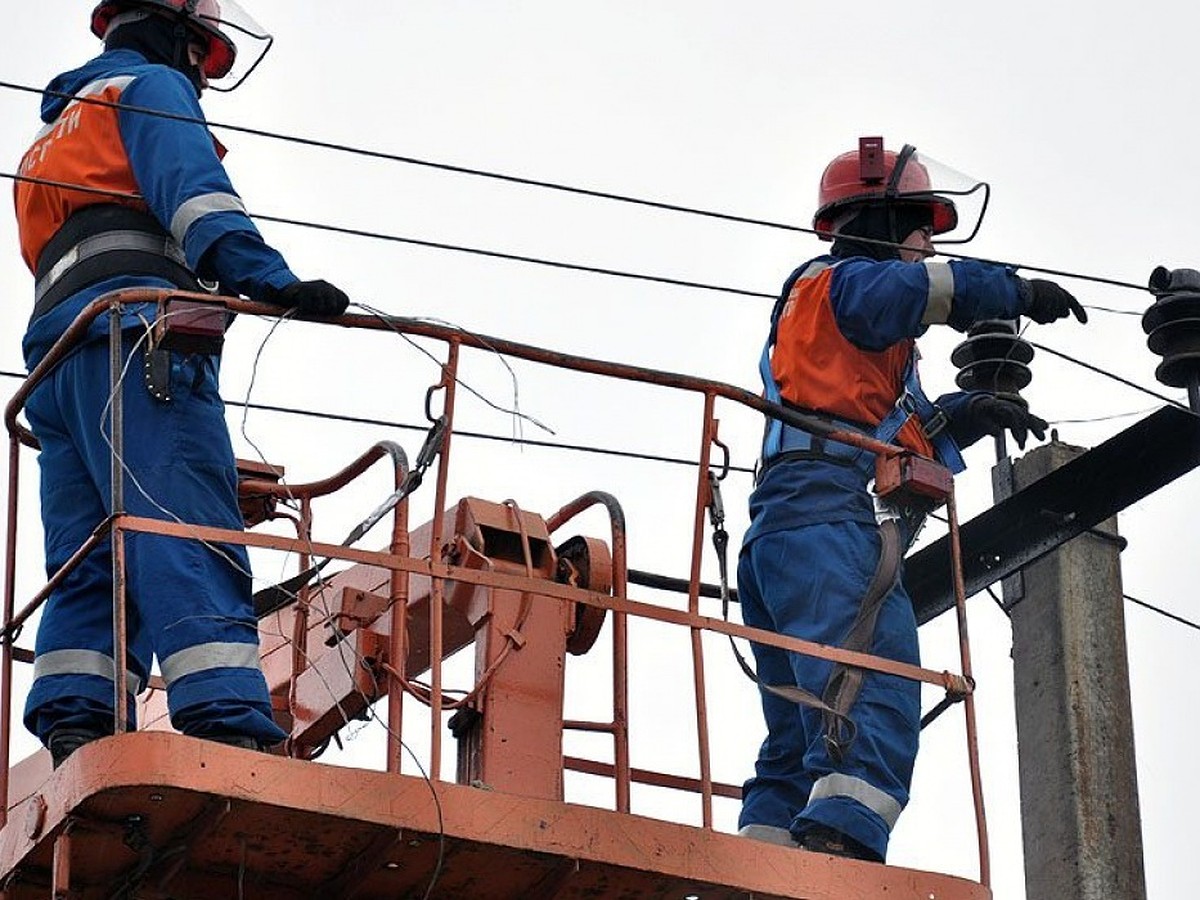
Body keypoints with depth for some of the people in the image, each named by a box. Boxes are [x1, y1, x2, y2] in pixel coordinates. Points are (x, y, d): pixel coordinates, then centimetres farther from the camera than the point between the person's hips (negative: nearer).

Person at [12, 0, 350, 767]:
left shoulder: (60, 131, 39)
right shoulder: (150, 87, 13)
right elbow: (192, 188, -8)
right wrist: (266, 278, -23)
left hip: (56, 346, 9)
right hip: (135, 332, -9)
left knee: (90, 563, -1)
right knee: (191, 543, -23)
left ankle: (75, 736, -18)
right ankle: (228, 729, -37)